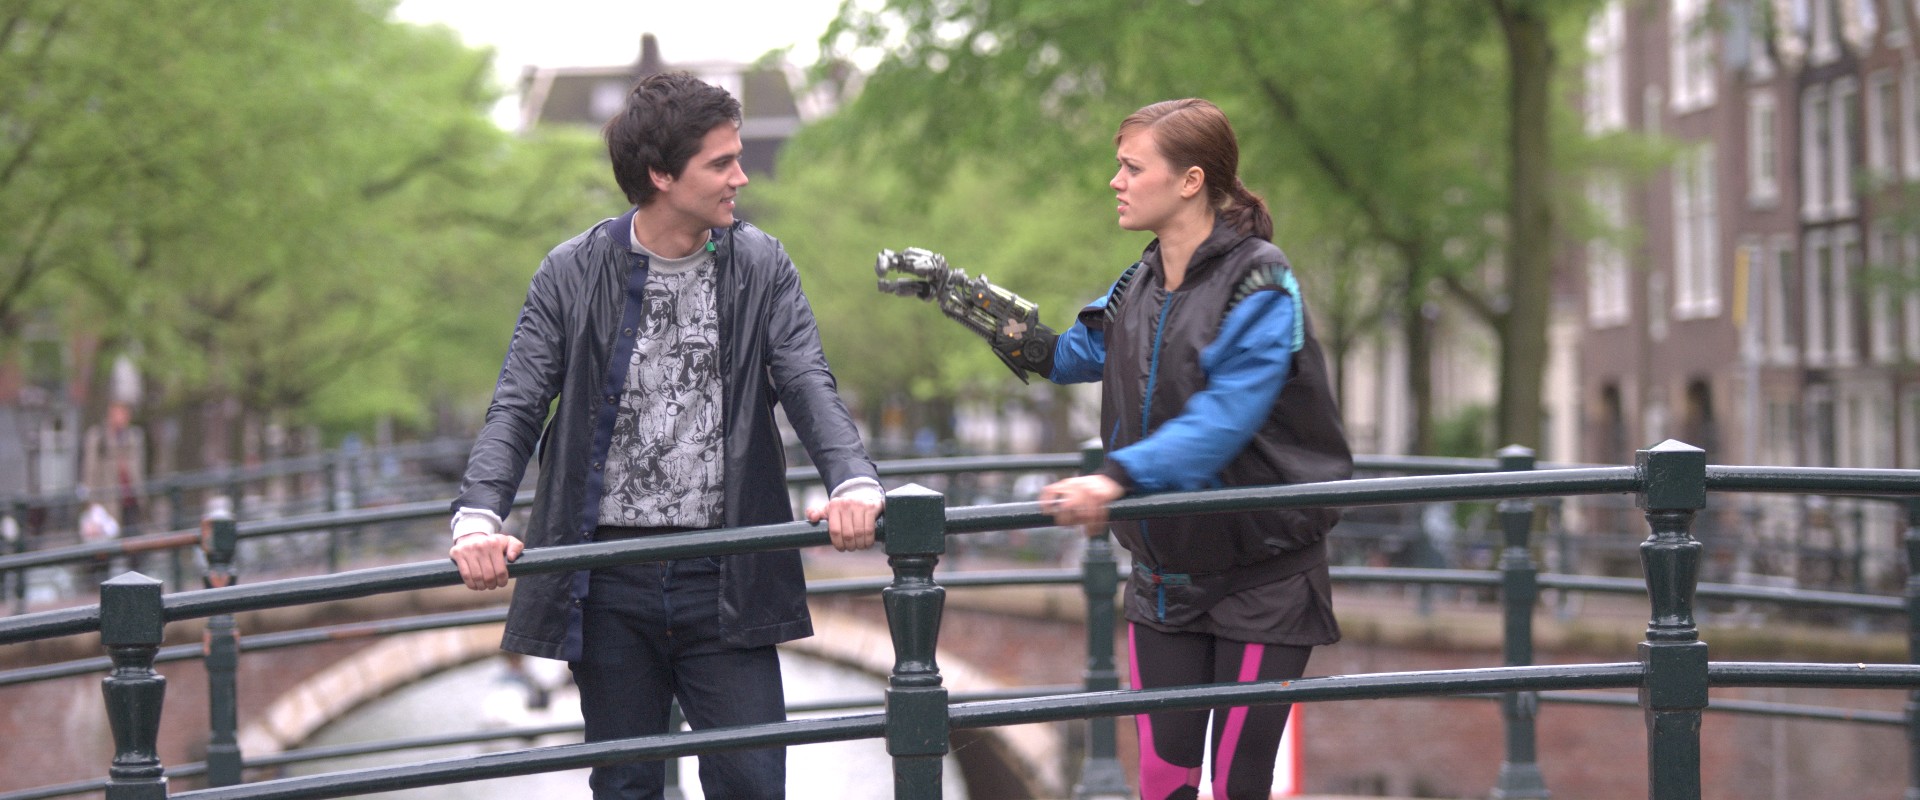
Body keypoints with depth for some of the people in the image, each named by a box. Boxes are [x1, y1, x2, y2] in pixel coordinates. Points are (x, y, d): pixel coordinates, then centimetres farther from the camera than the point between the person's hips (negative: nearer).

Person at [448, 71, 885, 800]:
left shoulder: (762, 267, 3)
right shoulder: (574, 274, -1)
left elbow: (809, 387, -7)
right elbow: (516, 409, -6)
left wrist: (855, 481, -27)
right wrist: (478, 518, -25)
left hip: (724, 577, 1)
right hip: (610, 583, -1)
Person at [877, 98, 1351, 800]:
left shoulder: (1260, 283, -16)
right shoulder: (1139, 287, 8)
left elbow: (1222, 419, -29)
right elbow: (1061, 355, 25)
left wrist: (1119, 477, -42)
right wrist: (951, 289, 20)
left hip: (1261, 581, -6)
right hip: (1164, 578, 7)